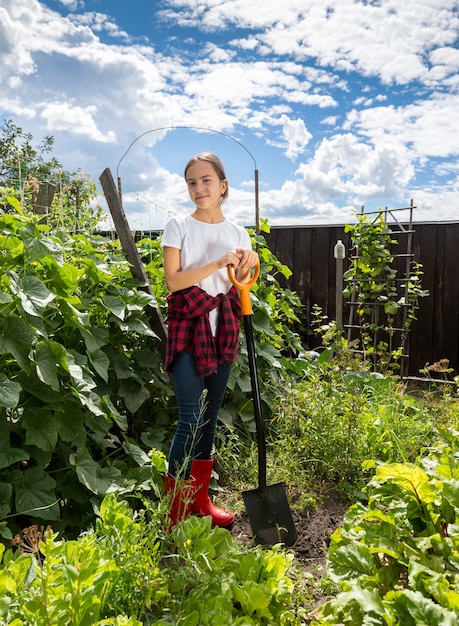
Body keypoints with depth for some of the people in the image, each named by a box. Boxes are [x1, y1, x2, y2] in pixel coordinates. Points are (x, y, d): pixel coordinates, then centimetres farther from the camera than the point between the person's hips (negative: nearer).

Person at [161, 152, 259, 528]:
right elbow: (173, 281, -10)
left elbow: (240, 286, 10)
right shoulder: (178, 227, 0)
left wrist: (248, 268, -11)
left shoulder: (238, 233, 10)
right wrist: (218, 264, -18)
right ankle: (175, 512, 3)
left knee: (211, 414, 10)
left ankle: (200, 499, 25)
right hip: (188, 327, -4)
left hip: (222, 328, 4)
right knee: (191, 416, -10)